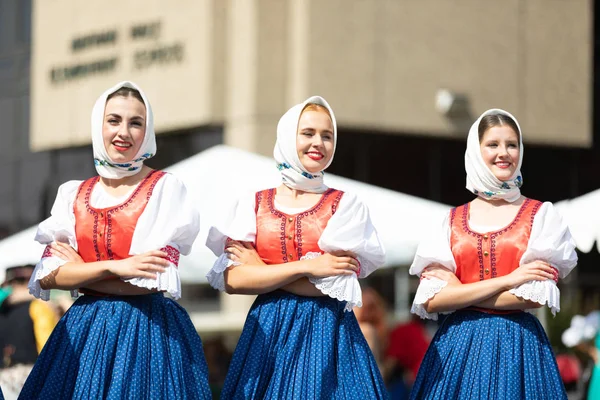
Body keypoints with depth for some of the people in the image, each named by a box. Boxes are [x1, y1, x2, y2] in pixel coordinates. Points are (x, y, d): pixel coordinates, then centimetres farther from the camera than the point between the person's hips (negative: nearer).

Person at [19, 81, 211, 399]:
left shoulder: (166, 188, -3)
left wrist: (79, 271, -3)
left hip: (149, 329, -3)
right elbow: (47, 276, 0)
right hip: (85, 328, 4)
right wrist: (113, 268, -13)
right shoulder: (73, 194, 9)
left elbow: (154, 279, -12)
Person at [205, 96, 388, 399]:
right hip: (268, 332, 2)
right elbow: (233, 280, -5)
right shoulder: (252, 205, 7)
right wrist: (306, 266, -13)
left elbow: (338, 284, -9)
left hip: (327, 332, -1)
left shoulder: (346, 205, 2)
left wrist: (261, 270, -6)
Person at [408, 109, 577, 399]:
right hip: (459, 345, 2)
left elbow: (536, 296, -9)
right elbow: (431, 301, -4)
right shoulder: (453, 220, 8)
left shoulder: (542, 215, 3)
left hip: (519, 348, -2)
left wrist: (460, 292, -7)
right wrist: (508, 280, -10)